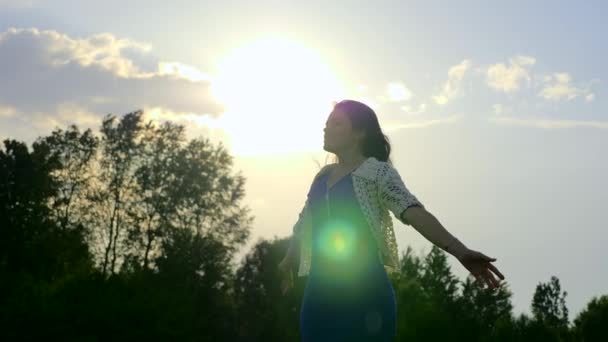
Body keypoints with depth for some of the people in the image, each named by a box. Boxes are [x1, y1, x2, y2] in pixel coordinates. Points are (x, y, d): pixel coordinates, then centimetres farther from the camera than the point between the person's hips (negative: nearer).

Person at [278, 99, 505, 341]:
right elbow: (304, 223, 32)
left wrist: (460, 251, -36)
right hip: (319, 293, 6)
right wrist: (288, 263, 49)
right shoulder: (323, 176, 16)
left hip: (363, 293, -6)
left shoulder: (377, 172, -5)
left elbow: (415, 214, -20)